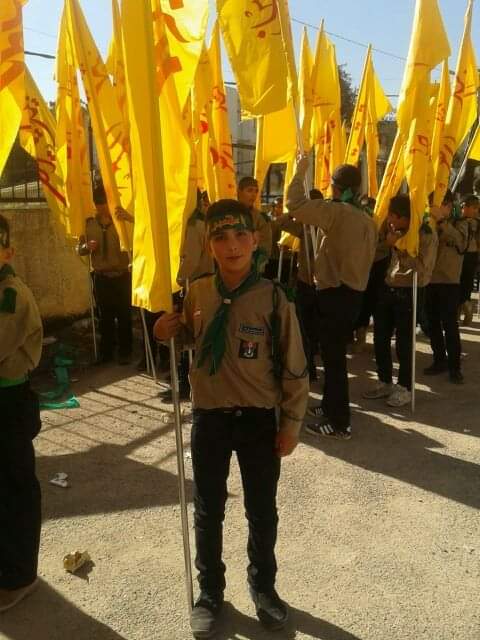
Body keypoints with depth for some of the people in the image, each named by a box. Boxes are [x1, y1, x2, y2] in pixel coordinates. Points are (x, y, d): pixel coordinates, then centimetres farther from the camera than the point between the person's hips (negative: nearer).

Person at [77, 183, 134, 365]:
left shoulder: (122, 220, -6)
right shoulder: (89, 223, 4)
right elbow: (79, 249, 11)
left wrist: (131, 219, -36)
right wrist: (87, 247, -12)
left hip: (122, 276, -3)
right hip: (101, 277, 3)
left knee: (124, 315, 3)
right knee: (105, 316, 12)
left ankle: (125, 352, 16)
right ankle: (106, 352, 23)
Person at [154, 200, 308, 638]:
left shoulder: (273, 298, -16)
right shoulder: (197, 293, -6)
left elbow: (294, 367, -8)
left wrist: (291, 423, -6)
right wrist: (171, 330, -8)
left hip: (259, 420, -2)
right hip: (209, 418, 2)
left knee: (262, 511, 18)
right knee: (208, 511, 17)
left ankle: (263, 586, 44)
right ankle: (210, 592, 41)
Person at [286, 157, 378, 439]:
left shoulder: (335, 211, -12)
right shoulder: (368, 220, 11)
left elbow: (295, 205, -16)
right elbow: (368, 257, 16)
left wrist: (301, 172, -3)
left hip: (334, 294, -8)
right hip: (355, 294, 8)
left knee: (333, 357, -2)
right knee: (335, 354, 19)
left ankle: (339, 423, 4)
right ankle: (330, 407, 32)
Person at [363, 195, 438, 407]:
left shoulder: (427, 235, -13)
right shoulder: (397, 230, 6)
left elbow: (421, 268, -24)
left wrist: (398, 246, -24)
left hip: (408, 294, -7)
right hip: (388, 289, 7)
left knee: (403, 343, 0)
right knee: (380, 338, 11)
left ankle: (404, 388, 16)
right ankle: (384, 382, 26)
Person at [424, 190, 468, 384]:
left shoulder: (460, 224, 1)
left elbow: (459, 240, -21)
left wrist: (441, 220, -30)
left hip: (449, 282, -4)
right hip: (430, 281, 4)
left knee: (449, 325, -6)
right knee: (433, 324, 8)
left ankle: (454, 366, 1)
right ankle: (439, 360, 20)